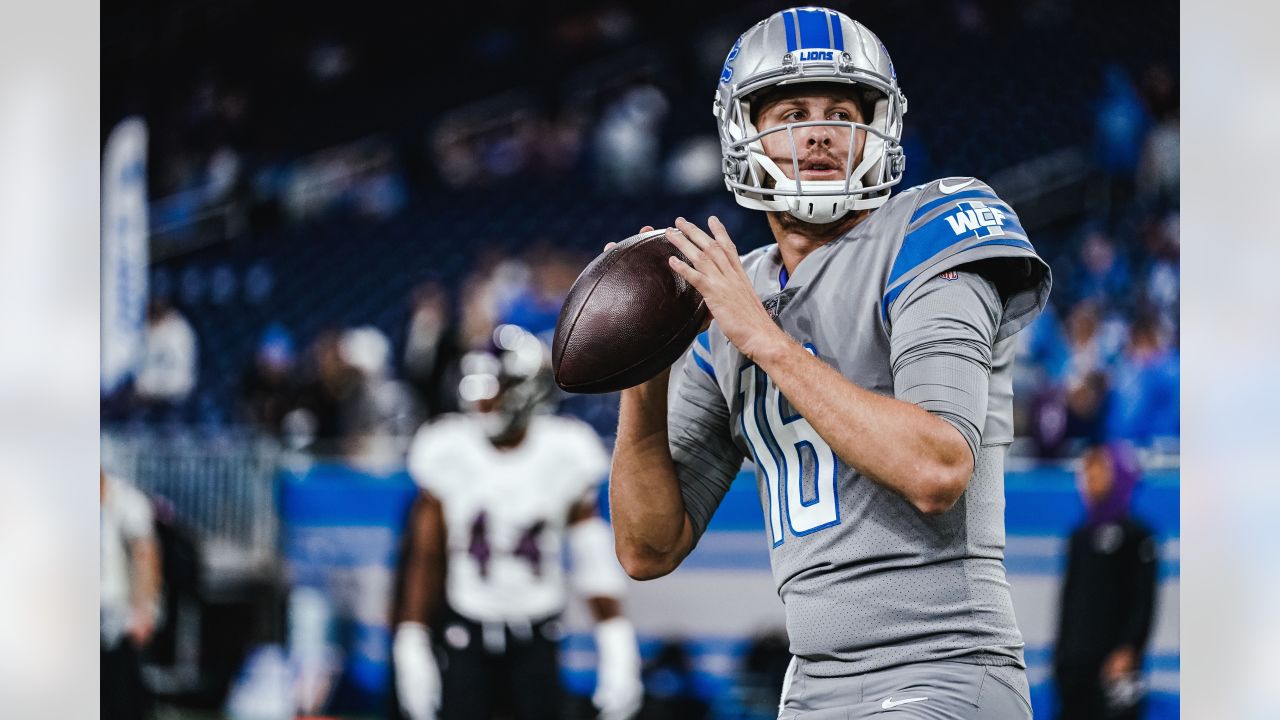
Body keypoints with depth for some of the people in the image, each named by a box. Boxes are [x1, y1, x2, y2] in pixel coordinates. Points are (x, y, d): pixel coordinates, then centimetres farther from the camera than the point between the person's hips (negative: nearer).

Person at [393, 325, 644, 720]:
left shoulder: (564, 453, -8)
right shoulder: (447, 452, -8)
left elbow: (595, 559, -3)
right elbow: (424, 558, -1)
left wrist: (616, 648, -7)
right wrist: (411, 645, -5)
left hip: (536, 638, 1)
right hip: (469, 632, 0)